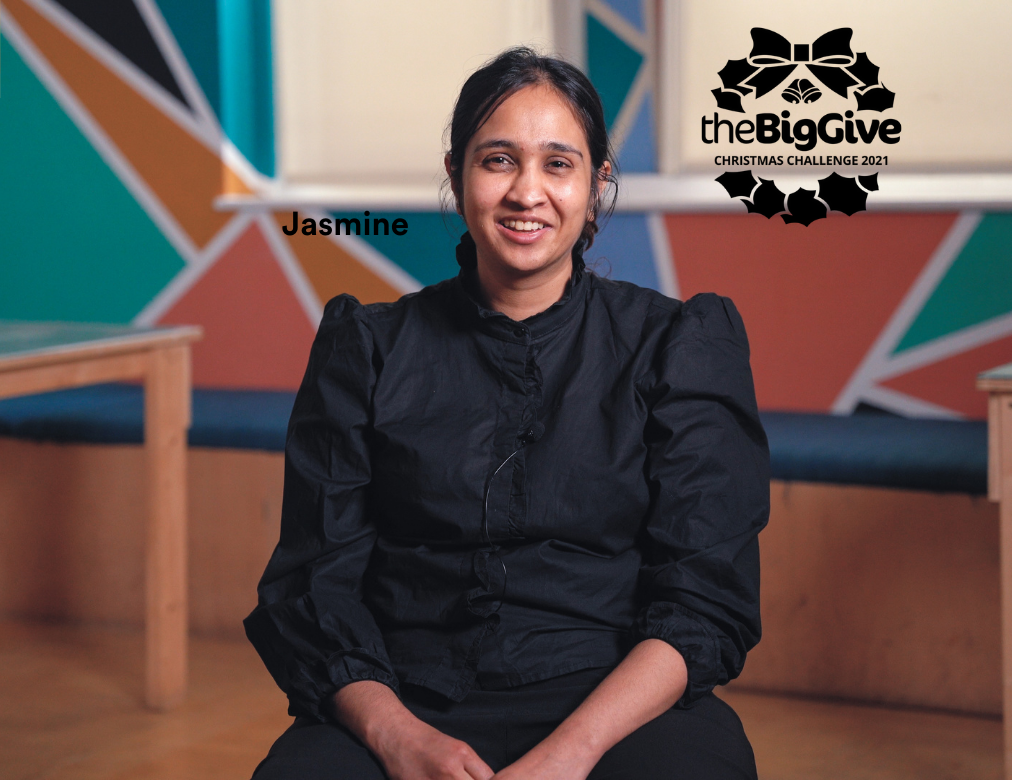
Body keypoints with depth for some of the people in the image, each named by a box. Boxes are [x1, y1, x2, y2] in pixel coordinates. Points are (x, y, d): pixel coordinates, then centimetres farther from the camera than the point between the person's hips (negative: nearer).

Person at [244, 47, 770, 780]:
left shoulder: (681, 345, 8)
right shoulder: (368, 348, 12)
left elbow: (707, 602, 0)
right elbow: (314, 587, 6)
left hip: (613, 707, 0)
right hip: (408, 707, 0)